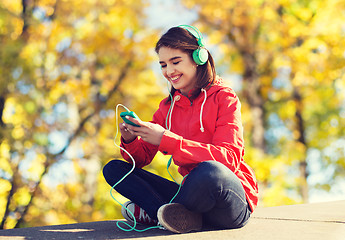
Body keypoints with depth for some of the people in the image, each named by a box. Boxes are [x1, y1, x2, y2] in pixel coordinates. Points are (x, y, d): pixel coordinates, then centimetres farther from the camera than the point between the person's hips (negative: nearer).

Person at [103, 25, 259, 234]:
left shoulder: (223, 97, -4)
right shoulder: (168, 107, 13)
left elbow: (229, 158, -19)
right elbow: (142, 158, 10)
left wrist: (166, 140, -24)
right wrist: (130, 140, -14)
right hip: (195, 196, 6)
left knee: (208, 171, -40)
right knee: (114, 169, -3)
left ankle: (151, 213, -15)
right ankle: (181, 216, -22)